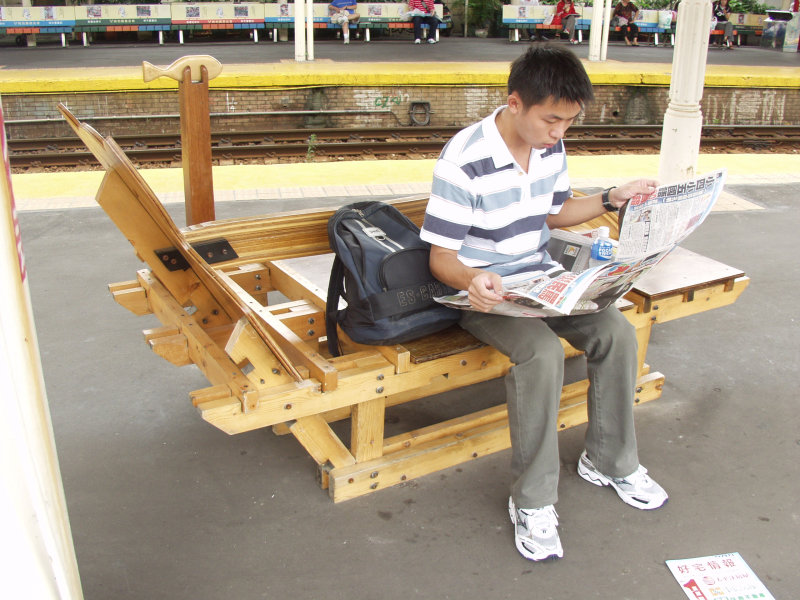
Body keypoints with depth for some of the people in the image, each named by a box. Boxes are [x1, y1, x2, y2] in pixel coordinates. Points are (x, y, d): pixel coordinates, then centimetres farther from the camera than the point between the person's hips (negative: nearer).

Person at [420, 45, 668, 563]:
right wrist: (473, 280, -40)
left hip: (541, 278, 7)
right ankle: (533, 501, -16)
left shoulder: (551, 146, 1)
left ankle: (610, 461, 8)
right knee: (543, 352, -33)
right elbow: (441, 257, -18)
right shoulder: (464, 161, -21)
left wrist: (612, 200, 7)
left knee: (617, 331, -14)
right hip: (483, 290, -7)